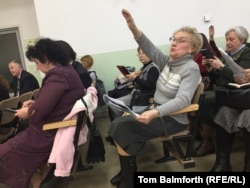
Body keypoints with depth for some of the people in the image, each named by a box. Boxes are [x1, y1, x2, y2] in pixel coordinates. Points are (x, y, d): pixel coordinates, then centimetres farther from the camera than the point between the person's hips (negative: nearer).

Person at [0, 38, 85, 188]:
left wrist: (27, 112, -7)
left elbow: (39, 111, -27)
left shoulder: (57, 76, -24)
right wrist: (35, 103, 7)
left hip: (51, 132, -10)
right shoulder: (67, 69, 8)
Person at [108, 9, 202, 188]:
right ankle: (127, 171, 8)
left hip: (172, 120, -7)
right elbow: (151, 49, -7)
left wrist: (155, 113, -42)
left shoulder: (191, 68, -16)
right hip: (157, 112, 8)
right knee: (118, 123, -5)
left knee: (121, 128, -16)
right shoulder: (168, 61, 5)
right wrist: (134, 29, -23)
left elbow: (182, 99, -28)